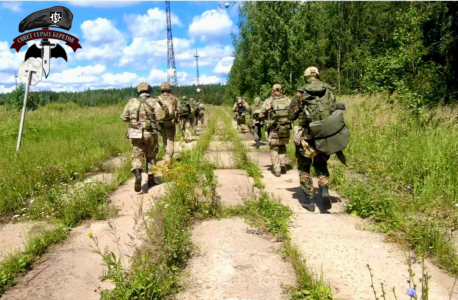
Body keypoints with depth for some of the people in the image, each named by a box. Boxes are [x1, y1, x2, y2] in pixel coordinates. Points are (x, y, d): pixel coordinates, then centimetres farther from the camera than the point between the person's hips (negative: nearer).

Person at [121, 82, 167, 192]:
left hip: (136, 133, 1)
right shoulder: (154, 102, -3)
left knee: (137, 156, 3)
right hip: (150, 133, -1)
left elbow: (124, 117, 7)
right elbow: (160, 117, -11)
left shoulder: (132, 102, 4)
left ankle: (138, 174, -25)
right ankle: (150, 179, 23)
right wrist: (163, 110, 9)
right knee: (151, 156, 17)